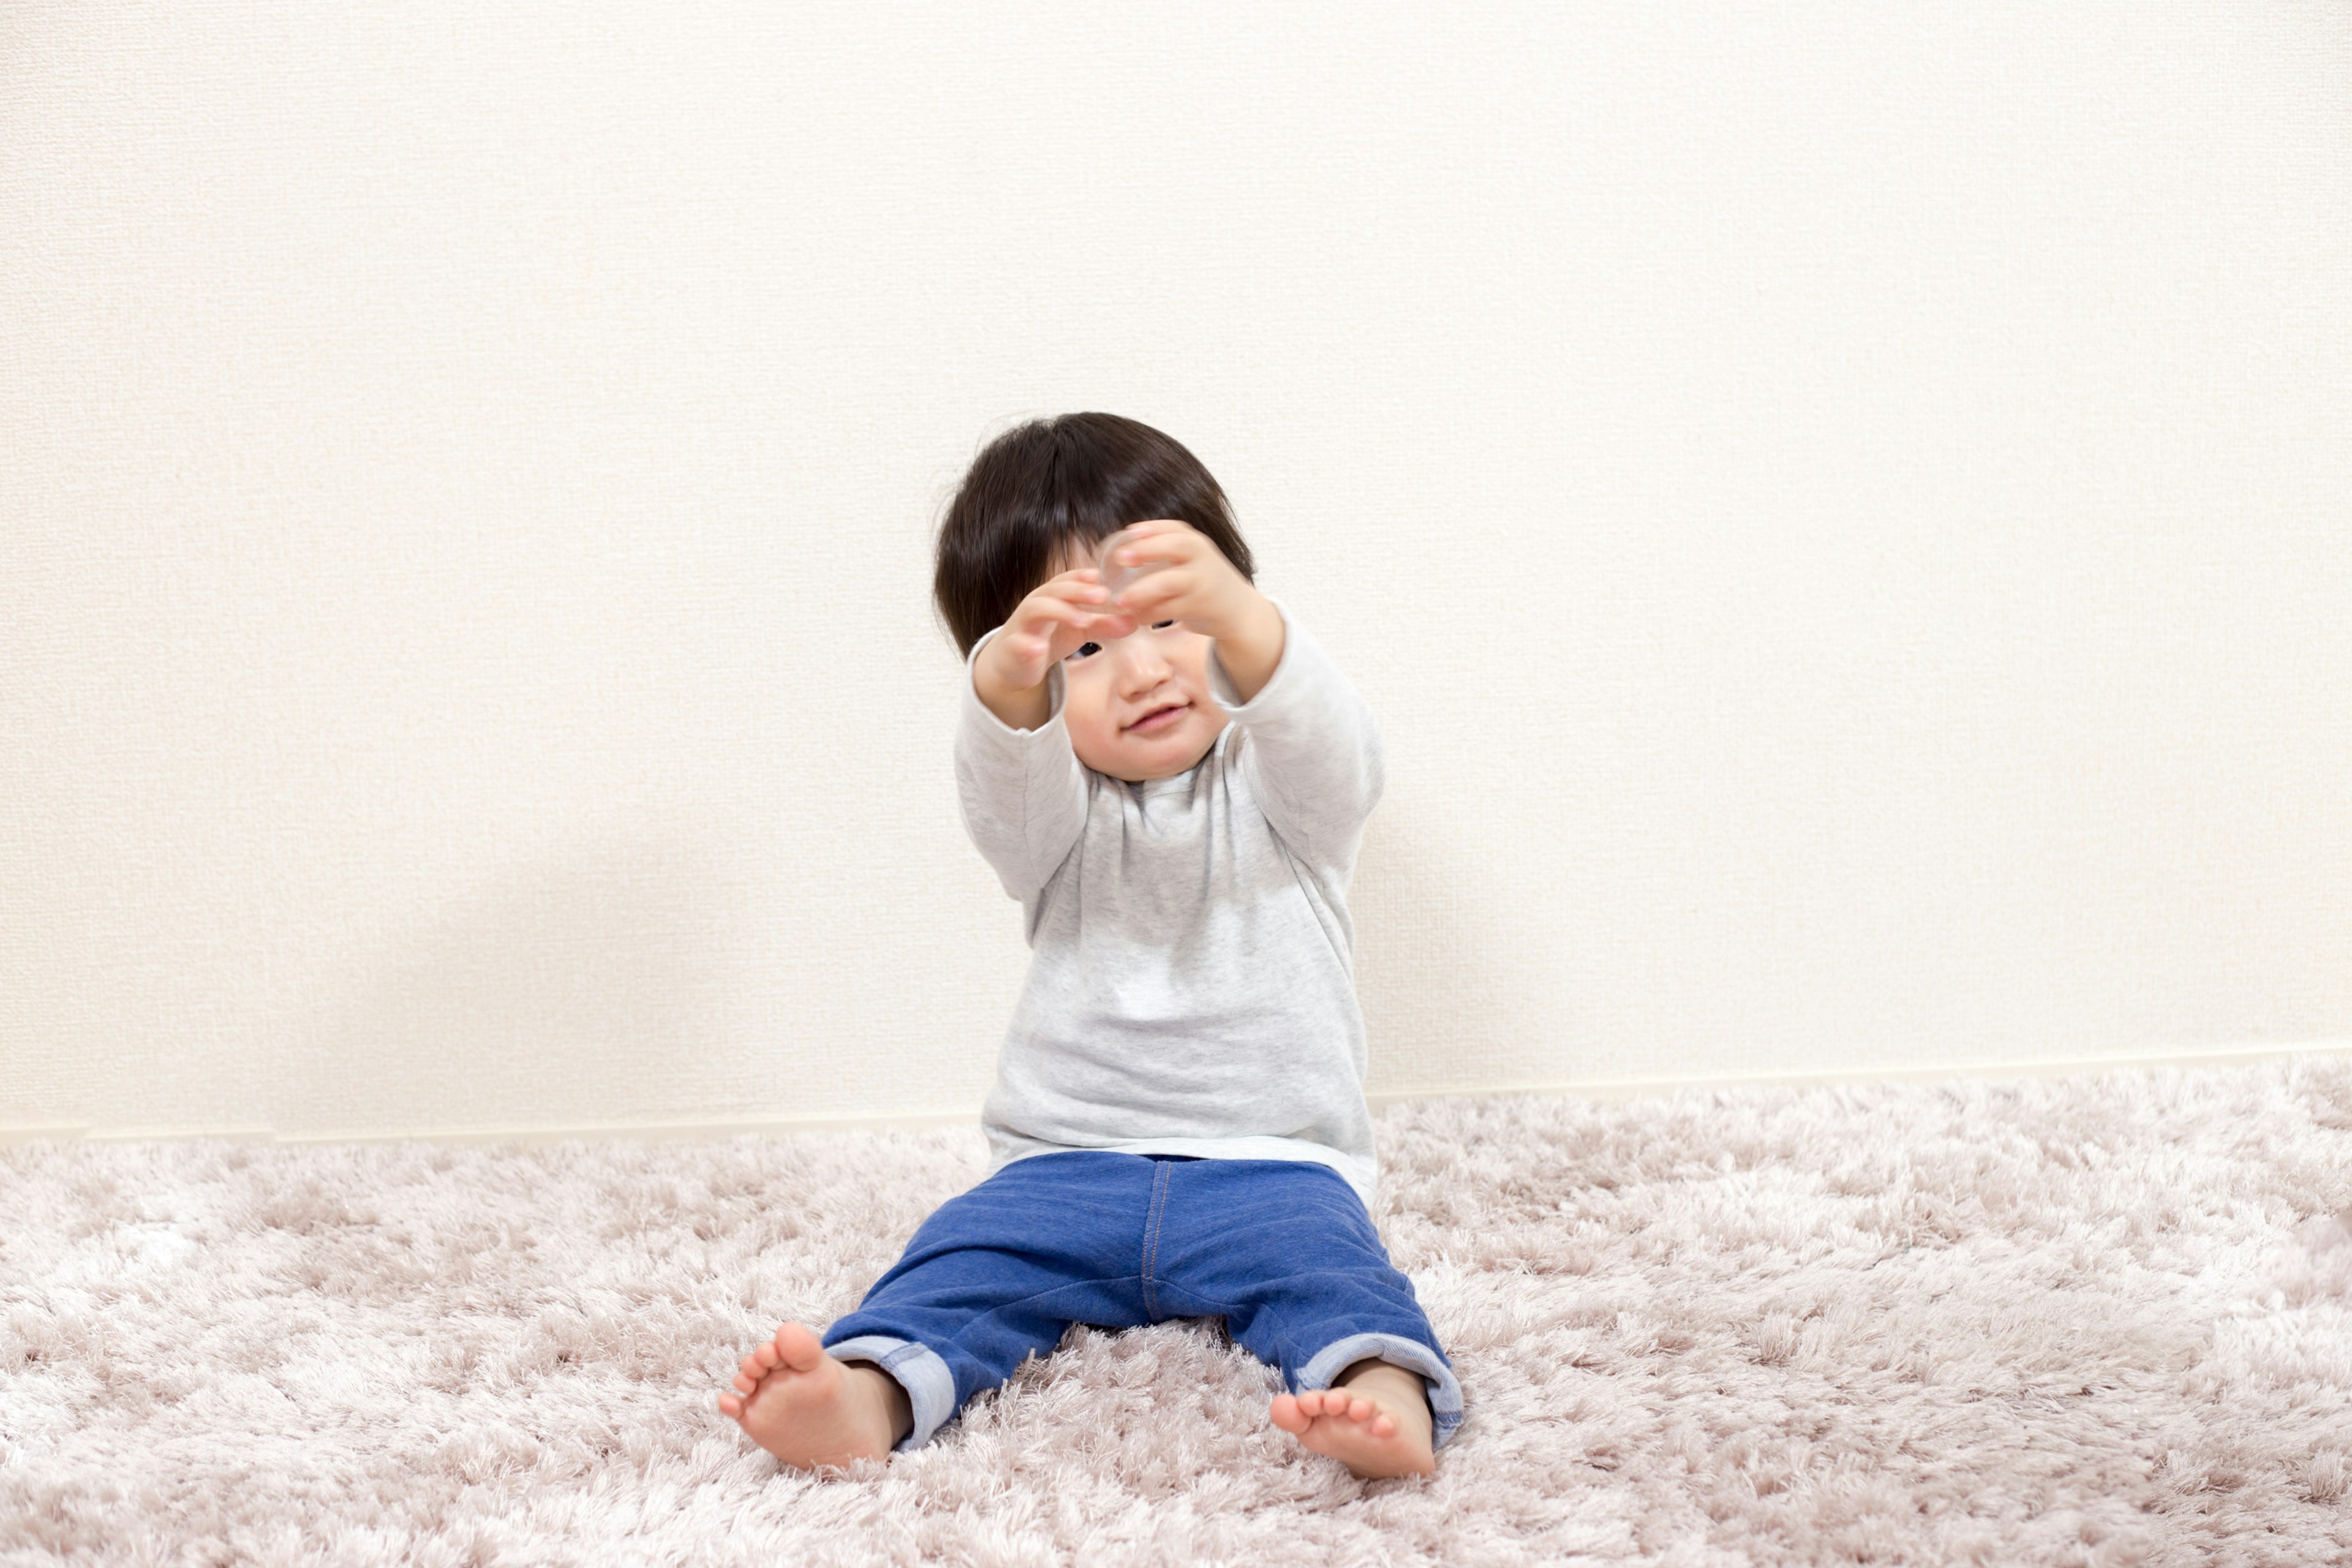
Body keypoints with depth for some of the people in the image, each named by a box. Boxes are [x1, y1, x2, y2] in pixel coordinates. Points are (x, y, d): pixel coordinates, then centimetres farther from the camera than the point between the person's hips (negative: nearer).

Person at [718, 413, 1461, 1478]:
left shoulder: (1276, 785, 6)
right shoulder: (1056, 809, 10)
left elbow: (1329, 748, -18)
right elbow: (1005, 793, -15)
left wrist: (1233, 615, -41)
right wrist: (1008, 678, -40)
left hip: (1267, 1163, -2)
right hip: (1070, 1165, 2)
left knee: (1323, 1257, -31)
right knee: (960, 1256, -24)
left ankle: (1387, 1394, -55)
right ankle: (869, 1391, -47)